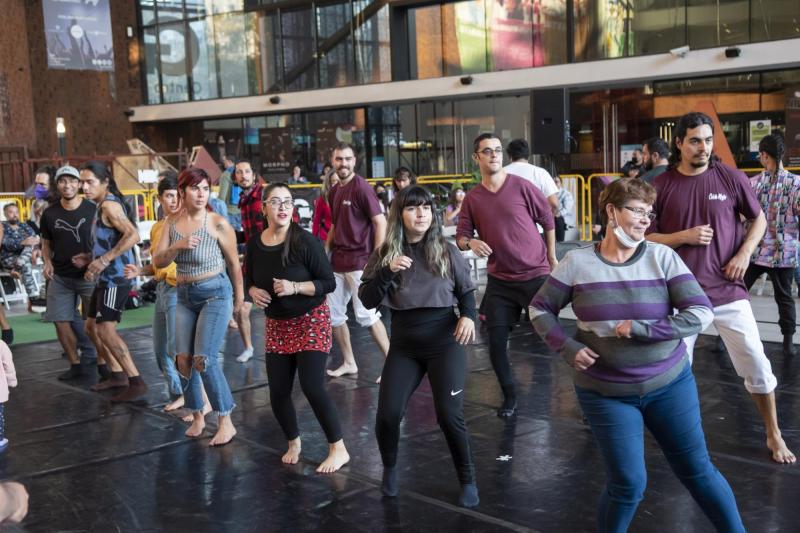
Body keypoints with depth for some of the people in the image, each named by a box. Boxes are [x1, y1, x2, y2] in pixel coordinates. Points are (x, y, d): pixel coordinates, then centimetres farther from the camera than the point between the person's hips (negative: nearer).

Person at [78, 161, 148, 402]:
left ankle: (136, 382, -15)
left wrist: (104, 260, -27)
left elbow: (133, 235, -28)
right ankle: (118, 374, 25)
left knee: (106, 330, -15)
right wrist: (90, 258, 13)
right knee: (92, 326, 18)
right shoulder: (101, 206, 16)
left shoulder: (109, 205, -15)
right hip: (105, 277, 11)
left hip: (115, 278, -11)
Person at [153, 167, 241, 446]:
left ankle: (226, 423, -2)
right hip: (185, 296, 5)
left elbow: (233, 263, -2)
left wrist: (238, 297, 8)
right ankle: (197, 416, 21)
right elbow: (158, 261, -5)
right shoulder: (172, 222, 0)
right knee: (183, 358, 2)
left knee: (204, 359, -13)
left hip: (215, 293, -5)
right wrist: (178, 246, -24)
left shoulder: (218, 223, -13)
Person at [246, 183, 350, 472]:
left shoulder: (305, 241, -17)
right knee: (278, 392, 5)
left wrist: (294, 287, -28)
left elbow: (329, 283, -15)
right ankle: (294, 442, 30)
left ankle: (339, 449, 3)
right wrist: (254, 292, -9)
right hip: (276, 325, 5)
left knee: (312, 387, -13)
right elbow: (249, 280, 13)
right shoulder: (254, 244, -3)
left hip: (311, 321, -5)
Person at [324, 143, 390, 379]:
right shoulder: (334, 191, 13)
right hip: (338, 262, 8)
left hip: (359, 261, -8)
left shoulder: (361, 187, -9)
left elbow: (381, 223, -13)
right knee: (332, 314, 11)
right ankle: (349, 363, 24)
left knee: (366, 315, -10)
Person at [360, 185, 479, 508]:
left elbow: (467, 290, 9)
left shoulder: (446, 251, -1)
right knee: (387, 414, -4)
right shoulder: (385, 254, 1)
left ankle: (467, 479, 16)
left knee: (449, 415, -7)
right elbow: (367, 301, -3)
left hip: (444, 342, -1)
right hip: (404, 345, 2)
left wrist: (468, 316, -11)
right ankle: (390, 469, 26)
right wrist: (387, 271, -18)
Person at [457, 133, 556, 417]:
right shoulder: (472, 198, 1)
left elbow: (548, 220, 3)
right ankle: (509, 397, 23)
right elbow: (460, 237, 5)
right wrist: (471, 242, -18)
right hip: (499, 281, 3)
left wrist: (552, 258, 8)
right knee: (496, 343, 2)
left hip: (536, 275, -3)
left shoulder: (521, 186, -7)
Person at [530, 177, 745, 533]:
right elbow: (540, 308, 3)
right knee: (628, 483, -1)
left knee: (696, 470, 10)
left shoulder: (662, 257, -8)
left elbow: (701, 313, -13)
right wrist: (567, 348, -12)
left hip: (669, 384, 1)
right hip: (605, 392, -1)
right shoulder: (578, 262, -8)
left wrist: (641, 329, -21)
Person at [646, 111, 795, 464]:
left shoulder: (730, 178, -2)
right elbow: (647, 238, 1)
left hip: (727, 289, 0)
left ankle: (774, 435, 22)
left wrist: (745, 253, -5)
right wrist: (684, 237, -15)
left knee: (756, 365, 3)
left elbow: (758, 219, 11)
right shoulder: (661, 186, -3)